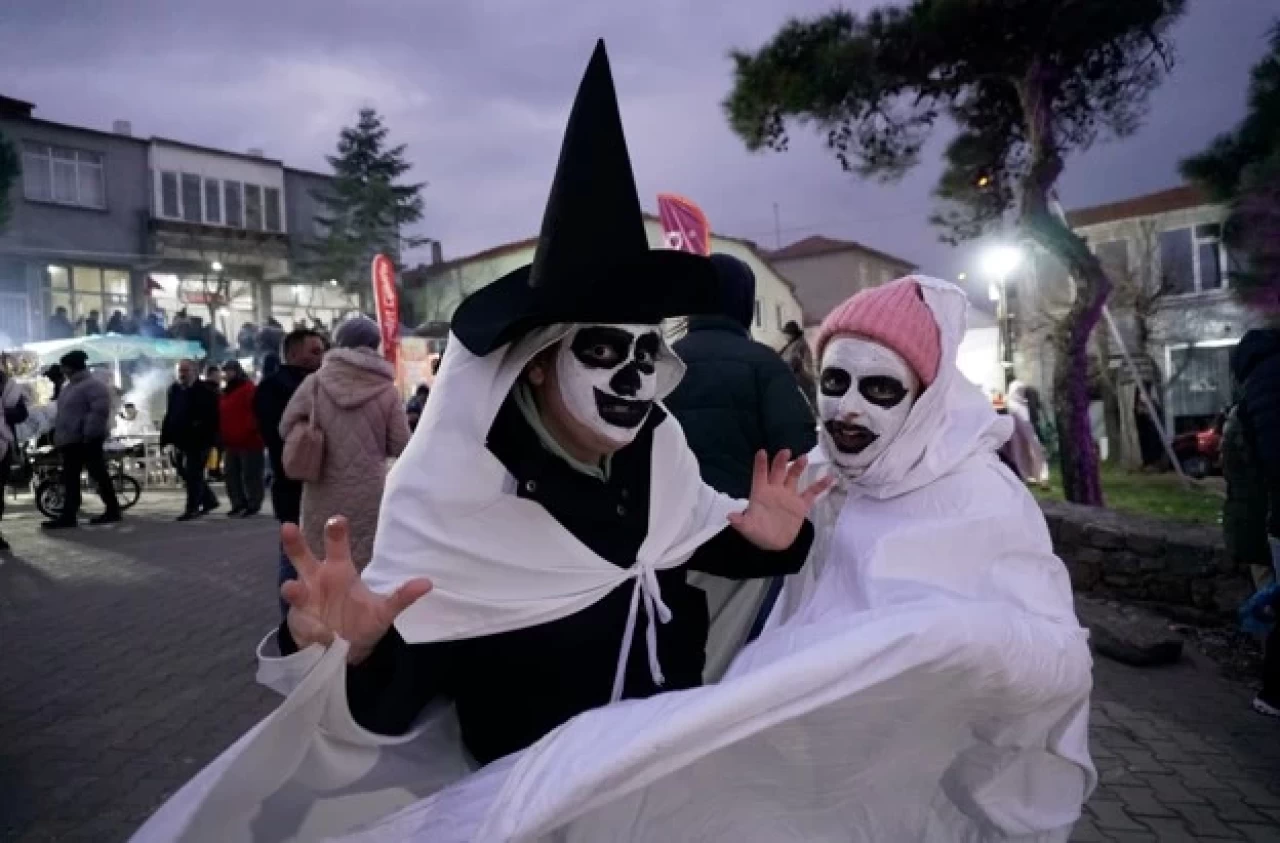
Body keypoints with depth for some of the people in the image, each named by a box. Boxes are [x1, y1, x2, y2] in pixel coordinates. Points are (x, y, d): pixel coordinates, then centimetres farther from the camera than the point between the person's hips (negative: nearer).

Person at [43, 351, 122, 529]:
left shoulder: (92, 385, -14)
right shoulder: (71, 386, 18)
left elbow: (100, 411, -25)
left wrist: (88, 434, -26)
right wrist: (59, 435, 20)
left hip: (85, 440, -11)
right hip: (71, 441, 11)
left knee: (99, 475, -4)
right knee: (70, 479, 9)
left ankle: (112, 510, 4)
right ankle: (68, 515, 11)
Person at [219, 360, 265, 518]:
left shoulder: (249, 389, -11)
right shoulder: (226, 392, 18)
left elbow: (255, 414, -18)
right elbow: (222, 416, 23)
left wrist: (249, 432, -22)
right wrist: (222, 437, 17)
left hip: (249, 441, -10)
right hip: (232, 442, 10)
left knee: (251, 475, -5)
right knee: (231, 474, 11)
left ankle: (253, 505, 2)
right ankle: (238, 504, 19)